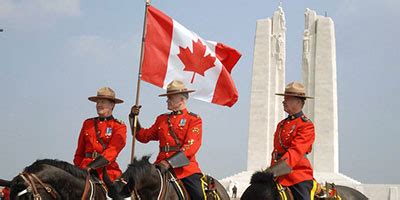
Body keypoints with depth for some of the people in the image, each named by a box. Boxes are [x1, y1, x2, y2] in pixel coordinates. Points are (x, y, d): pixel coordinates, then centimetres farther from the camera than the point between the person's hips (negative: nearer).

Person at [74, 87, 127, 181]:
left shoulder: (119, 127, 3)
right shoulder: (87, 124, 15)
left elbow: (112, 150, -10)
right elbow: (80, 151, 19)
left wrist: (92, 166, -21)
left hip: (107, 169, -3)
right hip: (86, 169, 3)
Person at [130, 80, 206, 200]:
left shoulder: (194, 120, 2)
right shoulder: (162, 119, 18)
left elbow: (191, 147, -10)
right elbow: (144, 136, 22)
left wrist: (169, 162, -20)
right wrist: (133, 117, 12)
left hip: (185, 167, -4)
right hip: (162, 166, 4)